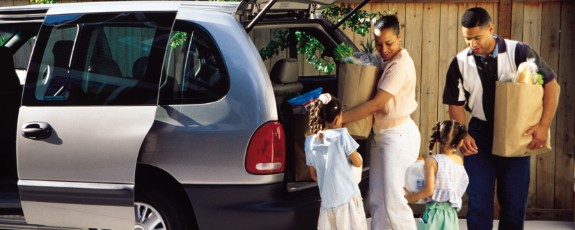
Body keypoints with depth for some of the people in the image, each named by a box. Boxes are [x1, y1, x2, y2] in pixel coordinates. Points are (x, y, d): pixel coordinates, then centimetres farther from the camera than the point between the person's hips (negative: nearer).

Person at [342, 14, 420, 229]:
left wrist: (339, 119, -23)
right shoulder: (387, 62, 9)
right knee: (377, 199, 13)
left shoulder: (401, 65, -19)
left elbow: (375, 104, -24)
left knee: (394, 200, -8)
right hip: (380, 135, 9)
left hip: (398, 137, -9)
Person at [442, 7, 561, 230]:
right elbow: (456, 104, 3)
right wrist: (462, 135, -13)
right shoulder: (460, 63, -5)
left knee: (515, 201, 7)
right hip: (479, 134, 1)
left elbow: (551, 85, -9)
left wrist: (544, 125, -17)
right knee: (478, 201, 2)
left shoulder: (519, 52, -12)